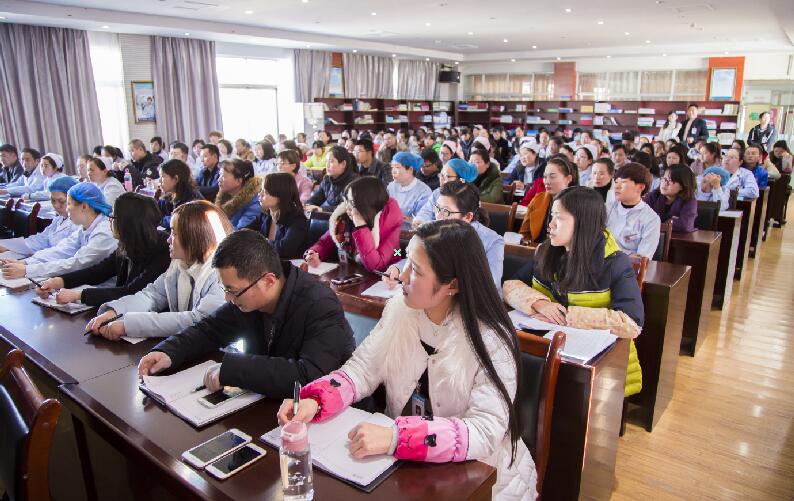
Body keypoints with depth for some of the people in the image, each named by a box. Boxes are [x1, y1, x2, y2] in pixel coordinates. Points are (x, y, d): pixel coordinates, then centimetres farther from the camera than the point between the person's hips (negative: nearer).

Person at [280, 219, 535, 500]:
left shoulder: (491, 342, -21)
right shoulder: (400, 309, -6)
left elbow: (485, 431, -27)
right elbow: (363, 368, -5)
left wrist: (397, 437, -37)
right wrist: (315, 401, -23)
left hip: (477, 476, -4)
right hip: (404, 463, 4)